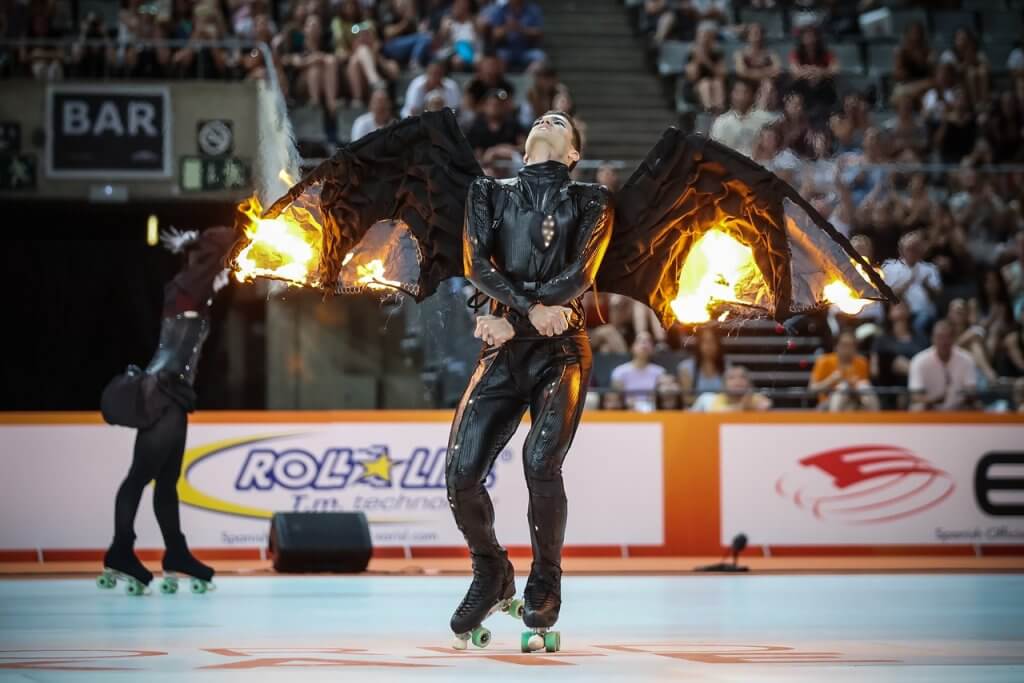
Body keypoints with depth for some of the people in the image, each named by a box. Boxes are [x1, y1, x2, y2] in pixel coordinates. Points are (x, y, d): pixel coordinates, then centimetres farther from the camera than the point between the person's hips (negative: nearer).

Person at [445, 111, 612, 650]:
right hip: (504, 351, 3)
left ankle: (544, 589, -6)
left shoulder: (589, 201, 11)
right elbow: (477, 265, 1)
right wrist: (531, 308, -14)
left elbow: (579, 275, -4)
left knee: (540, 462, -25)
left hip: (560, 351, -3)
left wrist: (509, 320, -11)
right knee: (461, 472, -12)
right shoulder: (489, 195, 17)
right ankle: (491, 577, 13)